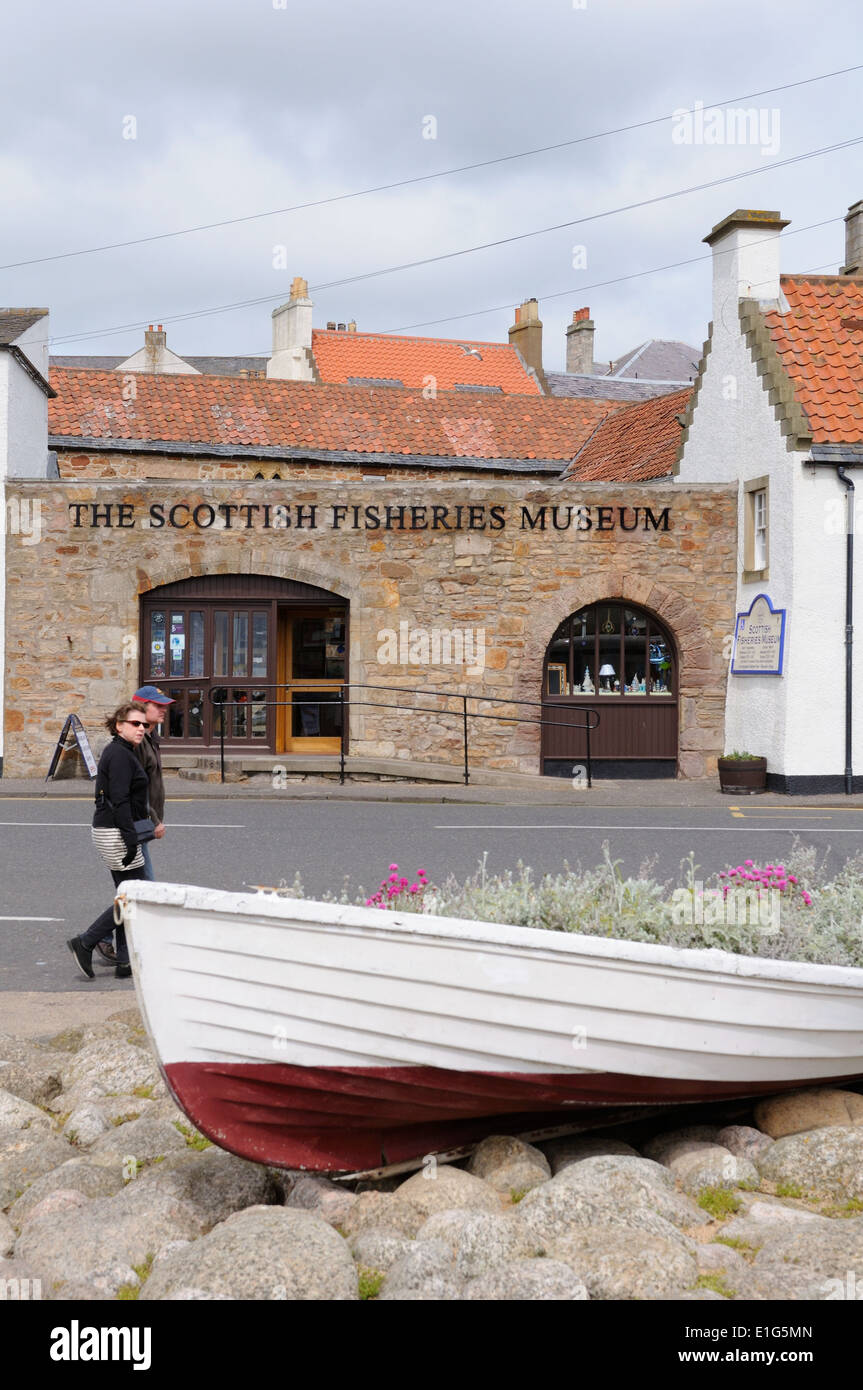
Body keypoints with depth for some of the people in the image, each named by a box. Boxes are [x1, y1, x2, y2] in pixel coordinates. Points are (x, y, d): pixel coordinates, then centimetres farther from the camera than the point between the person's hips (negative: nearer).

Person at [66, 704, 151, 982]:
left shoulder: (120, 752, 16)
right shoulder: (120, 754, -14)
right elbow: (120, 801, -21)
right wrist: (131, 839, -24)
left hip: (111, 831, 10)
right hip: (116, 832, -10)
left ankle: (125, 963, 12)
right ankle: (84, 943, -2)